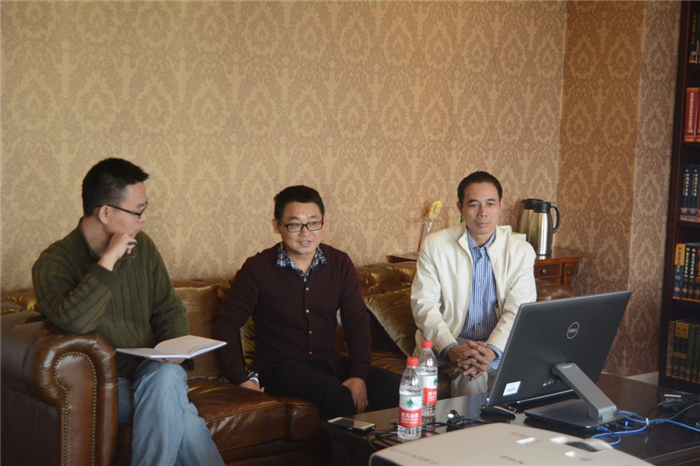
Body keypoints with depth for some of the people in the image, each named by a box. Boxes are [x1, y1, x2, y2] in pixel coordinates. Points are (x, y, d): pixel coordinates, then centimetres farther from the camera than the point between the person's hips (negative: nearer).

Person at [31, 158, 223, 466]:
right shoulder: (53, 263, -9)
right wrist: (109, 259, -24)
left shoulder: (142, 247, 8)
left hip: (153, 373, 5)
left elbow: (170, 310, 15)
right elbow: (71, 320, -29)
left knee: (164, 377, -33)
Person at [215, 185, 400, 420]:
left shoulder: (339, 264, 6)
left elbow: (357, 321, 5)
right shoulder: (257, 268, -5)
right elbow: (227, 322, 0)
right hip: (279, 368, -4)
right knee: (336, 396, -34)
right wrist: (240, 378, -10)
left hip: (331, 363, 4)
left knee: (395, 388, -19)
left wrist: (359, 375, -9)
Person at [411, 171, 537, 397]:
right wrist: (450, 348, -23)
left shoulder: (521, 251, 4)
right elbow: (424, 305, -5)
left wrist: (492, 350, -25)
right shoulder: (434, 245, 1)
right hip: (450, 344, -2)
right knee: (471, 372, -33)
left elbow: (518, 311, -6)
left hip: (501, 345, 2)